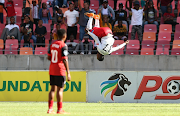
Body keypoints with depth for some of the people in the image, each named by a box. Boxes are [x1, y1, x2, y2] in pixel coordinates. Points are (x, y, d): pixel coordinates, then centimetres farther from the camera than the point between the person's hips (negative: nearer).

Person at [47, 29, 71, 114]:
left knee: (53, 88, 10)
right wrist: (68, 73, -15)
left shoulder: (52, 45, 8)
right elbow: (65, 60, -17)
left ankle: (50, 109, 9)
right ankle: (59, 109, 0)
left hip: (52, 70, 7)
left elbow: (49, 57, 14)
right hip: (60, 71, -7)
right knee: (60, 89, -2)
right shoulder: (63, 46, -13)